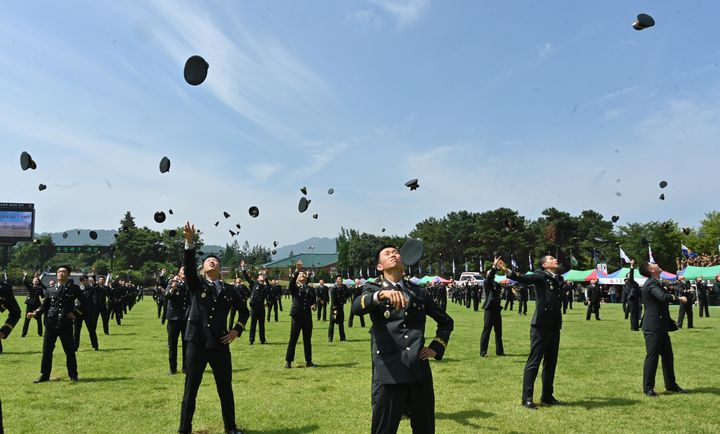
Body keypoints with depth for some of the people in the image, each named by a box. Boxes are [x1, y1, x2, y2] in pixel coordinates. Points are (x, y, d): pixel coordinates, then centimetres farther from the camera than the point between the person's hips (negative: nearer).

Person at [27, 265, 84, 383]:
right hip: (51, 324, 2)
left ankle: (73, 375, 17)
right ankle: (44, 375, 19)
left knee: (70, 351, 6)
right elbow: (44, 306, 10)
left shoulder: (74, 288, 3)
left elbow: (83, 302, 11)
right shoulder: (50, 290, 8)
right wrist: (35, 313, -6)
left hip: (66, 324, -2)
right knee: (47, 350, 6)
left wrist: (75, 312, 0)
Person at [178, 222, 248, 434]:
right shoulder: (196, 285, 3)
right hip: (196, 344, -2)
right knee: (190, 389, 6)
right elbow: (188, 265, -16)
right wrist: (189, 242, -29)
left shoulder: (229, 290, 9)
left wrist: (237, 330, 5)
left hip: (220, 345, 2)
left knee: (225, 389, 11)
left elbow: (244, 311, 20)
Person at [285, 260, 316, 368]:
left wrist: (314, 305, -10)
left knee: (308, 340, 8)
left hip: (307, 317, 3)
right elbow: (291, 281, -16)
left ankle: (309, 361, 17)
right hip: (297, 316, -3)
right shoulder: (294, 288, 5)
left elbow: (314, 301, 14)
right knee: (293, 339, 0)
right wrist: (297, 270, -30)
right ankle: (288, 361, 6)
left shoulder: (311, 289, 15)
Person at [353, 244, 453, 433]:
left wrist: (436, 348, 11)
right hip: (389, 372, -3)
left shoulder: (419, 292, 13)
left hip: (420, 370, 3)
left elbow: (446, 321, 25)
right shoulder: (373, 289, 4)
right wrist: (382, 294, -39)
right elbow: (357, 307, -21)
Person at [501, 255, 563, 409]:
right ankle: (527, 398, 2)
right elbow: (524, 279, -22)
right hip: (540, 325, -7)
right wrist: (507, 271, -36)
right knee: (534, 362, -3)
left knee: (551, 362, 14)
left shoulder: (559, 279, 13)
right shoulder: (540, 276, -5)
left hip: (555, 326, 7)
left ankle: (547, 396, 26)